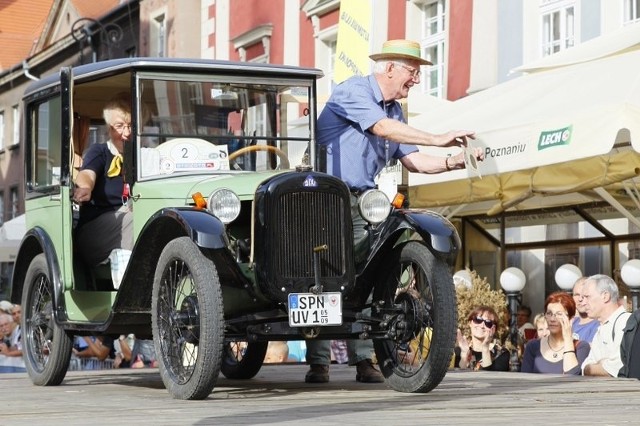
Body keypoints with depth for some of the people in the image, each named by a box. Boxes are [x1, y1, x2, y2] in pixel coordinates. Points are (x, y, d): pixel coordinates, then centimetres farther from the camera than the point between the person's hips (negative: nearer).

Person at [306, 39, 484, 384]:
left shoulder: (395, 111, 16)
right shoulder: (352, 91, -11)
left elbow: (413, 161, 12)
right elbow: (383, 129, -25)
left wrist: (454, 161, -5)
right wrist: (438, 139, -28)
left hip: (361, 202, 8)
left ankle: (363, 361, 0)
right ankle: (318, 362, -5)